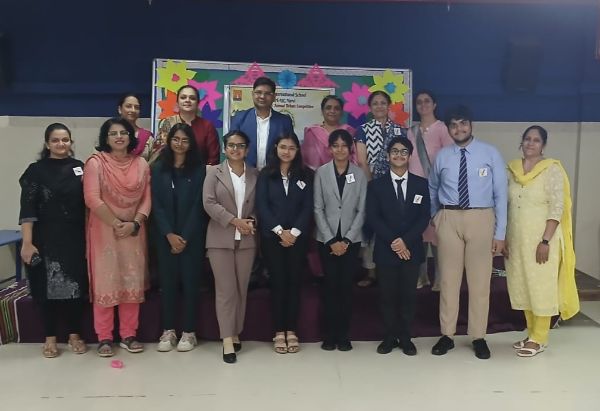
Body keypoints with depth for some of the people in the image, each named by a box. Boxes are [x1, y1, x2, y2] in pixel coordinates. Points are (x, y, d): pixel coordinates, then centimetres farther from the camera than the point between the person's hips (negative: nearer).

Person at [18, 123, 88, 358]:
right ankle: (50, 338, 17)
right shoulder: (36, 171, -1)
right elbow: (28, 209, -7)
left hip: (75, 238, 2)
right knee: (47, 287, 4)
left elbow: (87, 203, 7)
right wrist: (27, 242, -14)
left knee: (76, 285, 5)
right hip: (46, 239, -2)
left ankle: (74, 335, 19)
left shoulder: (80, 168, 6)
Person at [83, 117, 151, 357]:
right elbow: (92, 199, -13)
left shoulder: (141, 164, 6)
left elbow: (147, 198, 2)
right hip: (104, 231, -3)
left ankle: (128, 335, 16)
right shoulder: (96, 162, -5)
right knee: (105, 283, -1)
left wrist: (134, 223, -12)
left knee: (133, 283, 5)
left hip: (134, 232, 4)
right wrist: (116, 224, -15)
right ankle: (104, 338, 10)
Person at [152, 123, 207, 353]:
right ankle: (168, 331, 15)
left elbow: (198, 206, -4)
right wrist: (169, 234, -11)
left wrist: (185, 237, -10)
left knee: (190, 281, 2)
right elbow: (156, 204, -1)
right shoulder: (158, 168, 5)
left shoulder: (199, 169, 1)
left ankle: (189, 332, 12)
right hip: (165, 236, 1)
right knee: (167, 281, 5)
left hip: (192, 236, -1)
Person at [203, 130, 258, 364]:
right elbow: (209, 203, -7)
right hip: (221, 239, -2)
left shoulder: (255, 175, 10)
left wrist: (252, 221, -11)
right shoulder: (214, 172, 3)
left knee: (241, 288, 8)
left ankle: (236, 333, 21)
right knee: (226, 289, -3)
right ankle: (227, 339, 0)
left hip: (247, 239, 3)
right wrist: (234, 220, -14)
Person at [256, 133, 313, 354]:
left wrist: (294, 232, -11)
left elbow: (308, 207, 0)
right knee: (277, 282, 2)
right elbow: (261, 205, -5)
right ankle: (279, 332, 10)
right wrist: (280, 231, -13)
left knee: (294, 281, 4)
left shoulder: (305, 175, 6)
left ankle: (291, 331, 12)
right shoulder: (266, 174, 3)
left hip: (297, 236, 1)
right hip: (272, 236, -1)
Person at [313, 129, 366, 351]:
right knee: (330, 285, 2)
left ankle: (344, 334, 14)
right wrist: (331, 240, -8)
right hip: (327, 238, 0)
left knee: (346, 285, 3)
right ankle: (330, 334, 13)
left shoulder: (359, 174, 1)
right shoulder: (321, 172, 0)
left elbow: (361, 210, 0)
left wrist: (347, 240, -7)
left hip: (351, 239, 0)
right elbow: (318, 209, -2)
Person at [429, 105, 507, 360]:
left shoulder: (490, 153, -2)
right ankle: (447, 335, 20)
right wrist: (434, 217, 20)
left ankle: (478, 337, 21)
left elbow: (500, 194, -2)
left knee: (480, 280, 7)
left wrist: (500, 232, -6)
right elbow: (433, 189, 20)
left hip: (481, 219, -1)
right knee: (449, 278, 8)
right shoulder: (442, 157, 4)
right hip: (449, 219, 2)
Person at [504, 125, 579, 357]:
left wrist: (545, 241, -18)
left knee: (541, 288, 2)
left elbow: (557, 208, -13)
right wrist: (503, 238, 7)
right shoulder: (512, 169, 7)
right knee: (522, 288, 11)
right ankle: (532, 334, 25)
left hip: (540, 239, -5)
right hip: (517, 240, 5)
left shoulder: (552, 169, -8)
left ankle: (539, 339, 13)